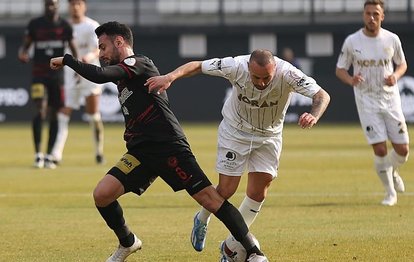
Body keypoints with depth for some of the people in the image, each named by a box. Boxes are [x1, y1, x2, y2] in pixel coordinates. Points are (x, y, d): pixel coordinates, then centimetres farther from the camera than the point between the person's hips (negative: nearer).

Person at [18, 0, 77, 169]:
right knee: (40, 112, -16)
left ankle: (49, 156, 13)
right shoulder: (35, 24, 0)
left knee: (53, 115, 5)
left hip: (57, 74, 2)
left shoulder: (64, 26, 3)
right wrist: (22, 54, -20)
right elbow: (25, 45, 4)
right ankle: (38, 155, -14)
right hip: (39, 74, -2)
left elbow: (72, 48, 7)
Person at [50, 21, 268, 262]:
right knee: (102, 194, -6)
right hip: (141, 152, 8)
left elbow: (99, 75, -21)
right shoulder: (124, 75, 21)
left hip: (170, 147, -8)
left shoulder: (139, 63, -7)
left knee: (210, 198, -13)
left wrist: (67, 60, -10)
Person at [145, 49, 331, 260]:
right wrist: (170, 77, -34)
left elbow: (322, 96, -34)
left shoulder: (287, 74, -31)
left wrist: (313, 116, -55)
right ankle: (202, 221, 29)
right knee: (226, 189, -4)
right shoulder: (237, 66, -30)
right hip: (235, 130, -1)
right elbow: (197, 66, -18)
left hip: (268, 136, 1)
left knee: (258, 193, -3)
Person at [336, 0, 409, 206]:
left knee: (402, 150, 1)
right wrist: (350, 80, -20)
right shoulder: (352, 42, -7)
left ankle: (393, 172, 36)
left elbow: (402, 64, 12)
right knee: (380, 149, -10)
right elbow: (340, 69, 2)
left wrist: (396, 75, -11)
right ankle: (390, 192, 9)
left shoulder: (392, 39, -2)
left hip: (391, 100, 2)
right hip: (367, 102, -2)